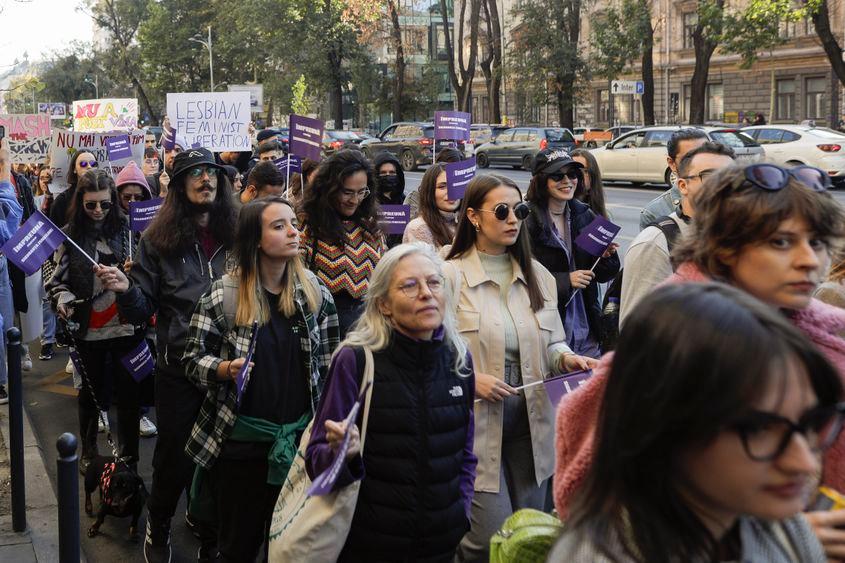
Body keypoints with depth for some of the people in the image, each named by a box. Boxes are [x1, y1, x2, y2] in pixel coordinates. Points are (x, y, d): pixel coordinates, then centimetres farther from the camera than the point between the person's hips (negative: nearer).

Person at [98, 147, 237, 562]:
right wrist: (125, 288, -22)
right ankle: (158, 528, 32)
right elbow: (142, 310, -4)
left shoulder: (235, 236, 2)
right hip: (178, 367, -2)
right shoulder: (159, 240, -3)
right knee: (174, 454, 7)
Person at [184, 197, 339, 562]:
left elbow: (329, 364, 7)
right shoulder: (223, 295, -10)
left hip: (301, 439, 3)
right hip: (239, 441, -3)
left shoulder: (317, 294, 0)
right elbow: (193, 360, -4)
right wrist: (226, 369, -24)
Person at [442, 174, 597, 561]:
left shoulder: (537, 275, 9)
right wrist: (470, 378, -20)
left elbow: (552, 342, 15)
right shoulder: (450, 275, -8)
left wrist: (566, 358, -5)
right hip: (477, 420, -5)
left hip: (531, 419, 6)